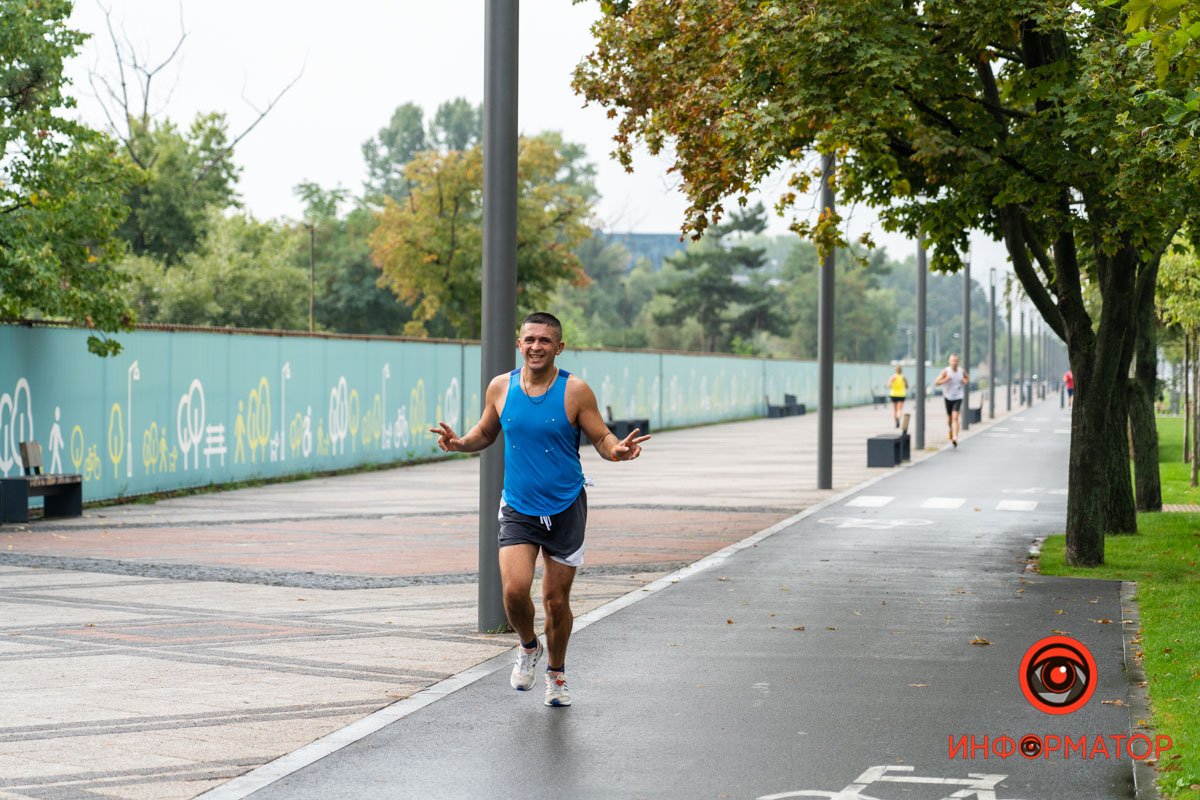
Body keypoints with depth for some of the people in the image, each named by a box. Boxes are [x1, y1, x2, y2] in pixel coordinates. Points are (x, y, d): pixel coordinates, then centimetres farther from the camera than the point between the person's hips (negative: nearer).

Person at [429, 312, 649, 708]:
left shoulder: (575, 391, -8)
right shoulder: (501, 388, 0)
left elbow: (602, 438, -4)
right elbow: (486, 432, 14)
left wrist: (617, 450, -26)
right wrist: (462, 442, -7)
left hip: (565, 509, -1)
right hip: (518, 508, 1)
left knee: (556, 600, 5)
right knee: (514, 589, -16)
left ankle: (556, 674, 31)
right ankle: (528, 647, 17)